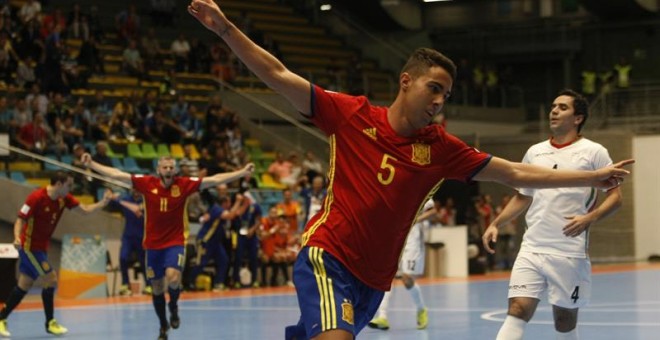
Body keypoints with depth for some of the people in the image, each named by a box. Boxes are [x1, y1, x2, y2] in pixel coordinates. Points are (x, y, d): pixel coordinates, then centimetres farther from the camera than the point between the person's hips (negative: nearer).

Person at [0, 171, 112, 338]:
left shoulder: (64, 199, -1)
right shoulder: (37, 197, -21)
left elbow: (85, 210, 4)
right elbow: (21, 219, -20)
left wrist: (103, 202, -10)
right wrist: (17, 237, -36)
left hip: (41, 247, 8)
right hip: (29, 246, -8)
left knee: (24, 285, 11)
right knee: (51, 279, -10)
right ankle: (50, 322, 1)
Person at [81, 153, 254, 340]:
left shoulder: (184, 184, -8)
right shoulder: (147, 183, -6)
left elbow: (214, 179, -11)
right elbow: (117, 174, -4)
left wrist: (242, 172, -17)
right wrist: (92, 165, -7)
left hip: (175, 242, -2)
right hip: (152, 244, 2)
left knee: (173, 278, -25)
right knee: (157, 288, 9)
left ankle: (173, 307, 8)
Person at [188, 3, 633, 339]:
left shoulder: (441, 148, 4)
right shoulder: (352, 115, -3)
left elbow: (516, 173, 6)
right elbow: (279, 77, -2)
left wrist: (593, 177, 4)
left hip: (373, 279, 5)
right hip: (326, 256, -5)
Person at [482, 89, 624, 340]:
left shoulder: (593, 152, -1)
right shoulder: (534, 153, 13)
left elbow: (615, 196, -3)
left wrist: (589, 218, -21)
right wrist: (496, 224, 10)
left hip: (570, 252, -3)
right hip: (532, 249, 3)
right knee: (517, 311, -11)